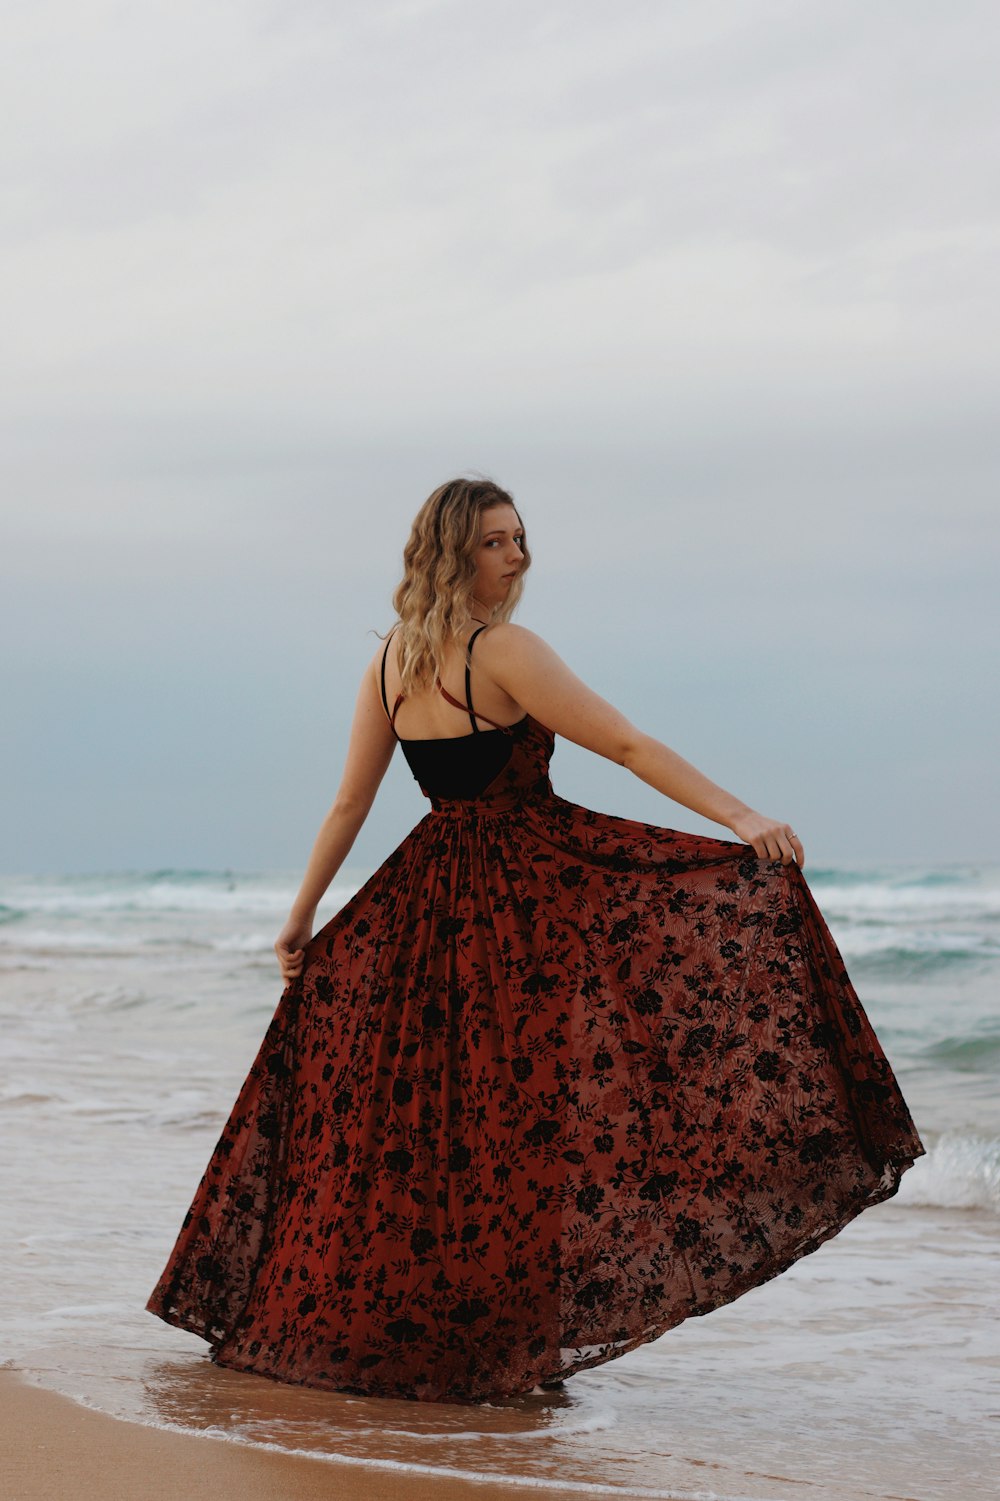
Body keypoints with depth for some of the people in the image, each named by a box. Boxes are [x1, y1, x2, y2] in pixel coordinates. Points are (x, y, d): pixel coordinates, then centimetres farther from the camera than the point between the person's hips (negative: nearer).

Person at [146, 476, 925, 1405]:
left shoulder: (390, 662, 8)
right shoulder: (502, 651, -13)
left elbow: (349, 804, 12)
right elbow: (627, 747, -19)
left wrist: (303, 915, 21)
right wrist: (740, 819, -23)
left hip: (427, 898, 7)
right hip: (526, 896, -7)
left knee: (418, 1117, 14)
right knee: (524, 1114, -4)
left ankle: (378, 1324, 22)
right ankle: (515, 1336, -5)